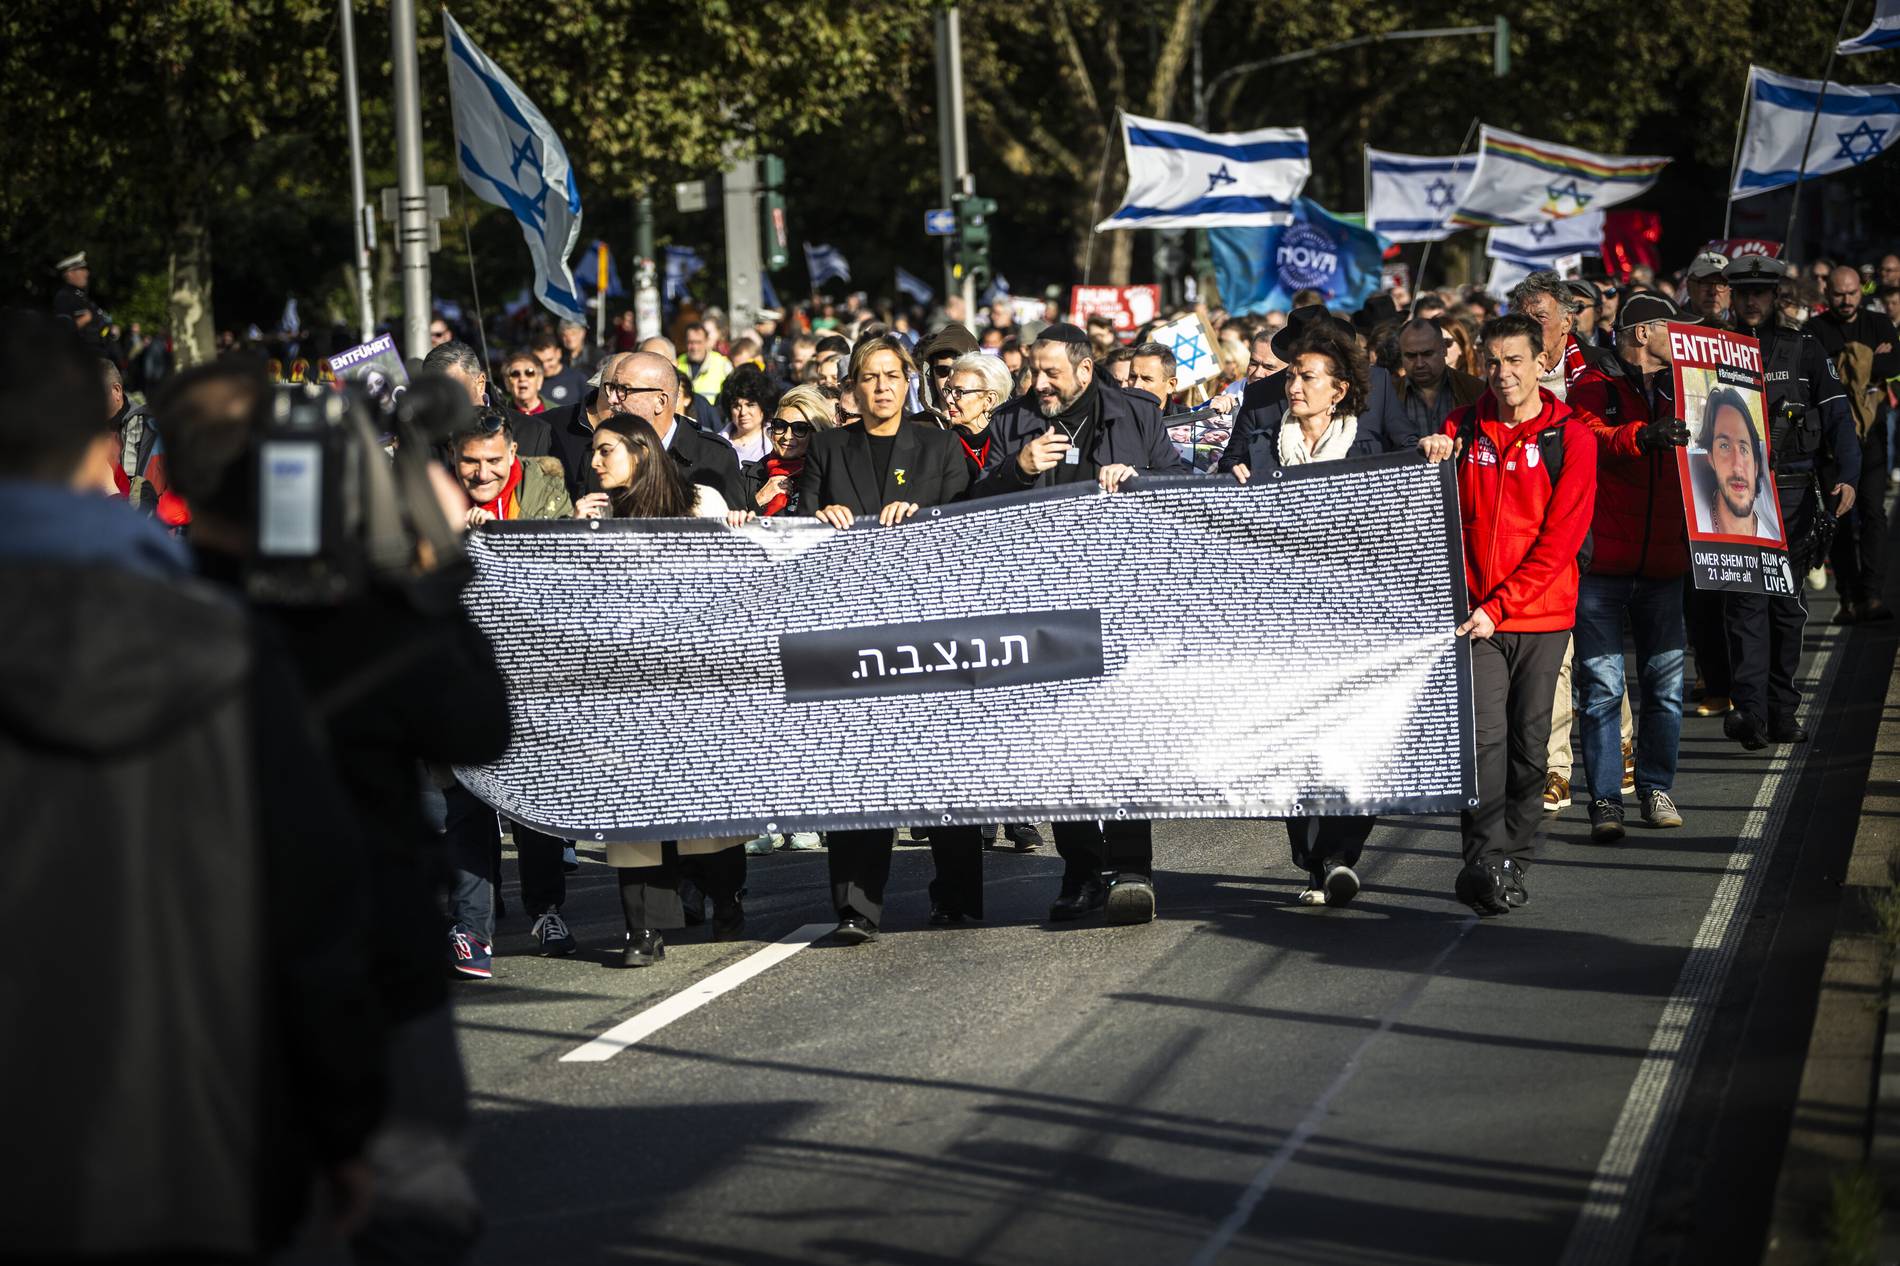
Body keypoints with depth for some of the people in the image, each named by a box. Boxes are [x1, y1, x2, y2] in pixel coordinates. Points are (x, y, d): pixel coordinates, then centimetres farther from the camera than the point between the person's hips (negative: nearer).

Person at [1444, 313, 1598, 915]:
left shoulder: (1571, 437, -2)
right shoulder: (1461, 430, 5)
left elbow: (1561, 536, -7)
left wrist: (1499, 607, -12)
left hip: (1542, 616, 0)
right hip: (1474, 613, 0)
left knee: (1529, 742, 4)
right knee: (1485, 736, -12)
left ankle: (1513, 862, 15)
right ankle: (1485, 861, -14)